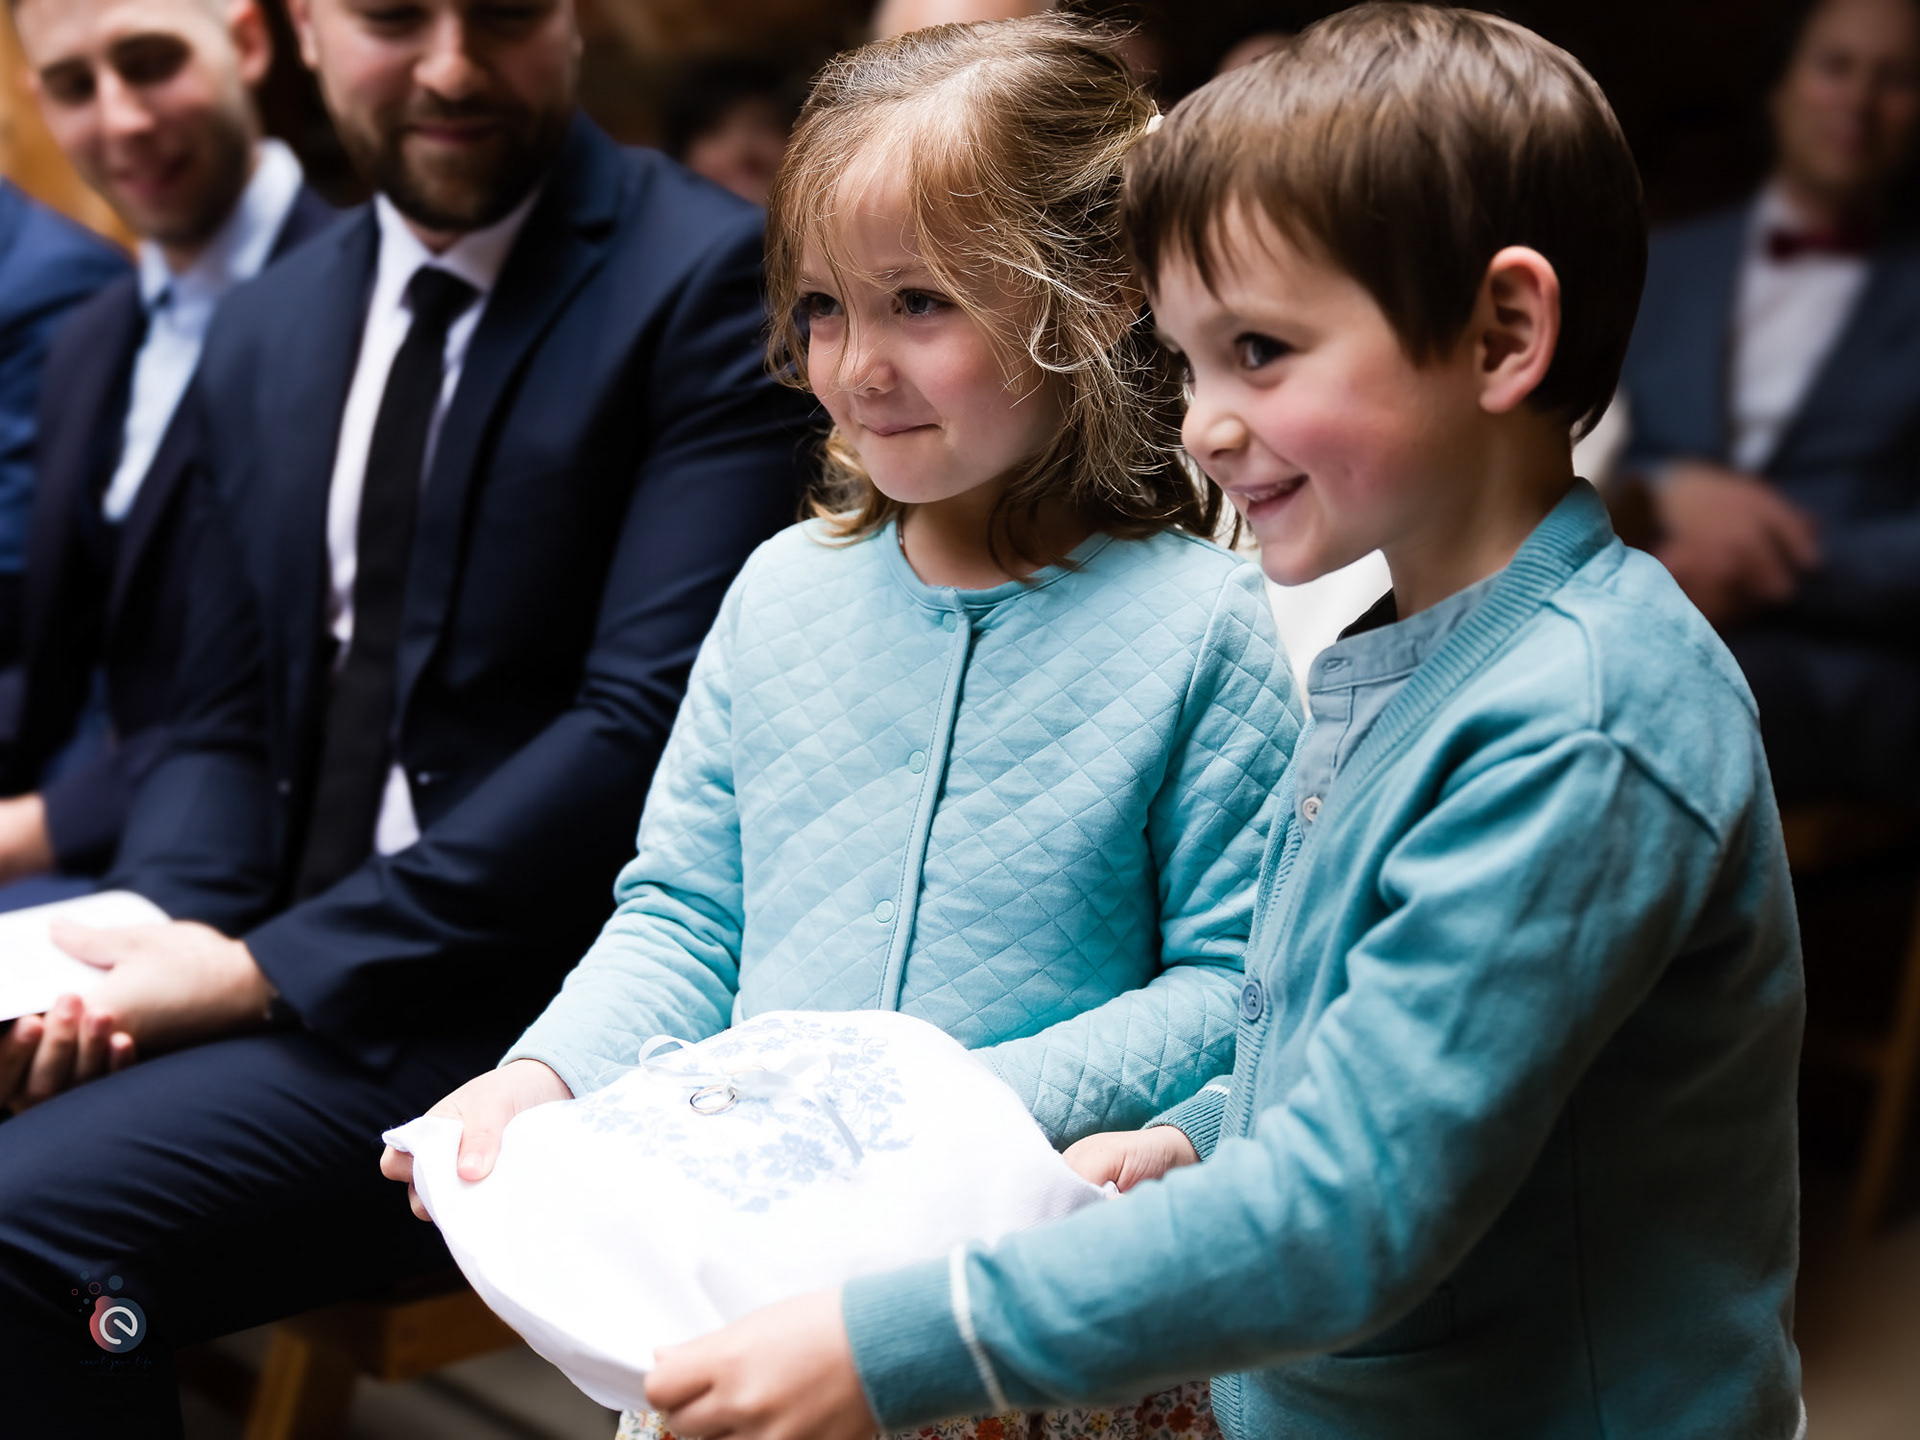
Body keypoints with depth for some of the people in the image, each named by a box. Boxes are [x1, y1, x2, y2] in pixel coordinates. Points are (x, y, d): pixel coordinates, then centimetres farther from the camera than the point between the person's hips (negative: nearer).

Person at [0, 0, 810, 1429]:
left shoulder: (709, 279, -8)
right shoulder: (264, 329, 15)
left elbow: (646, 724, -16)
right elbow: (225, 726, 15)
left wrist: (272, 965, -17)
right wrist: (150, 944, -7)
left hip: (537, 1003, -7)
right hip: (280, 959, 7)